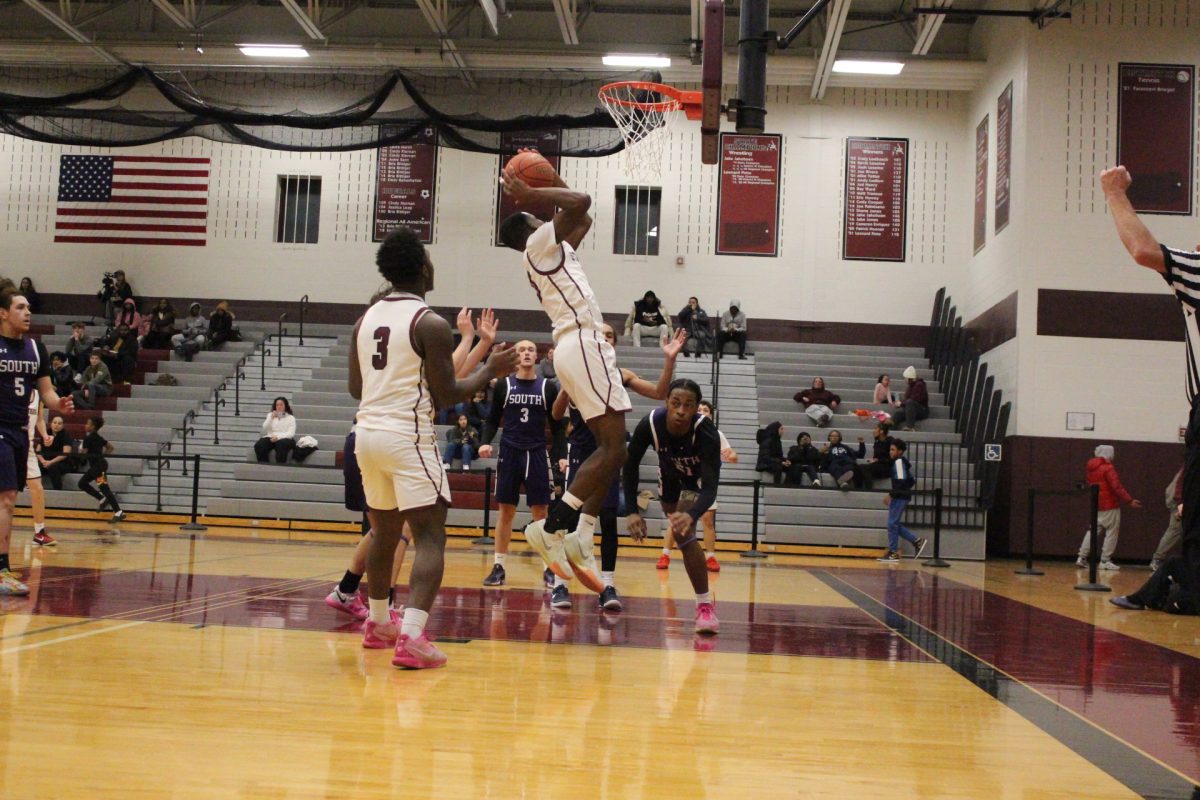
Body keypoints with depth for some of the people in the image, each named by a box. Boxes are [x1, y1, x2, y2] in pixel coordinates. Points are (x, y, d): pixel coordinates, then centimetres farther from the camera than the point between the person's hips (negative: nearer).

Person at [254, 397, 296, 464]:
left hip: (285, 439, -3)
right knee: (258, 445, -28)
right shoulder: (270, 415, 19)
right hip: (271, 438, 3)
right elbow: (265, 430, 7)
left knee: (281, 445, -40)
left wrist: (278, 437, -20)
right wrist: (271, 418, -7)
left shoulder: (291, 418, 8)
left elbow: (291, 433, -5)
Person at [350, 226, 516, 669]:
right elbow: (445, 396, -10)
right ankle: (410, 637, -19)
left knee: (385, 532, 22)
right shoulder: (431, 324, -11)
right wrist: (491, 370, 2)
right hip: (408, 437, -7)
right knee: (430, 537, -5)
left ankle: (378, 622, 37)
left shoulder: (366, 319, 10)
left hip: (367, 432, 7)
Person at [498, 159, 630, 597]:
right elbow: (581, 201, -13)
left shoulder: (550, 250, 24)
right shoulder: (540, 242, -1)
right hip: (584, 344, -10)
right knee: (613, 449, -13)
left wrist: (551, 181, 34)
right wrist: (533, 196, -3)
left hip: (577, 347, 10)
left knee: (610, 448, 9)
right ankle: (551, 527, -15)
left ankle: (579, 538, 3)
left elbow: (584, 220, 36)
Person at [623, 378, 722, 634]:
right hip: (671, 472, 4)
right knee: (675, 527, 21)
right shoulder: (650, 424, -35)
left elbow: (710, 486, -45)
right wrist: (632, 512, -28)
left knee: (683, 531, -24)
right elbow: (631, 465, -20)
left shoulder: (706, 432, -42)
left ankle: (705, 605, -15)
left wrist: (691, 516, -64)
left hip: (698, 478, -4)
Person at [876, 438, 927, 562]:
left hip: (900, 497, -10)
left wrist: (891, 494, -22)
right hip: (901, 496, 10)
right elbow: (912, 480, 22)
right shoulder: (904, 462, 17)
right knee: (894, 525, 11)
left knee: (892, 524, -6)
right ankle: (917, 541, 13)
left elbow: (901, 481, -22)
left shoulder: (899, 462, -12)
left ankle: (893, 552, -3)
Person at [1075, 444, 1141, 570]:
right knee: (1112, 532, 1)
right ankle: (1105, 561, 1)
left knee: (1094, 530, 14)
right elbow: (1117, 487, -21)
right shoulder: (1108, 468, -15)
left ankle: (1082, 557, 9)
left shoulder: (1091, 468, 8)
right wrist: (1130, 501, -20)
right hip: (1110, 505, -8)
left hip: (1097, 504, 8)